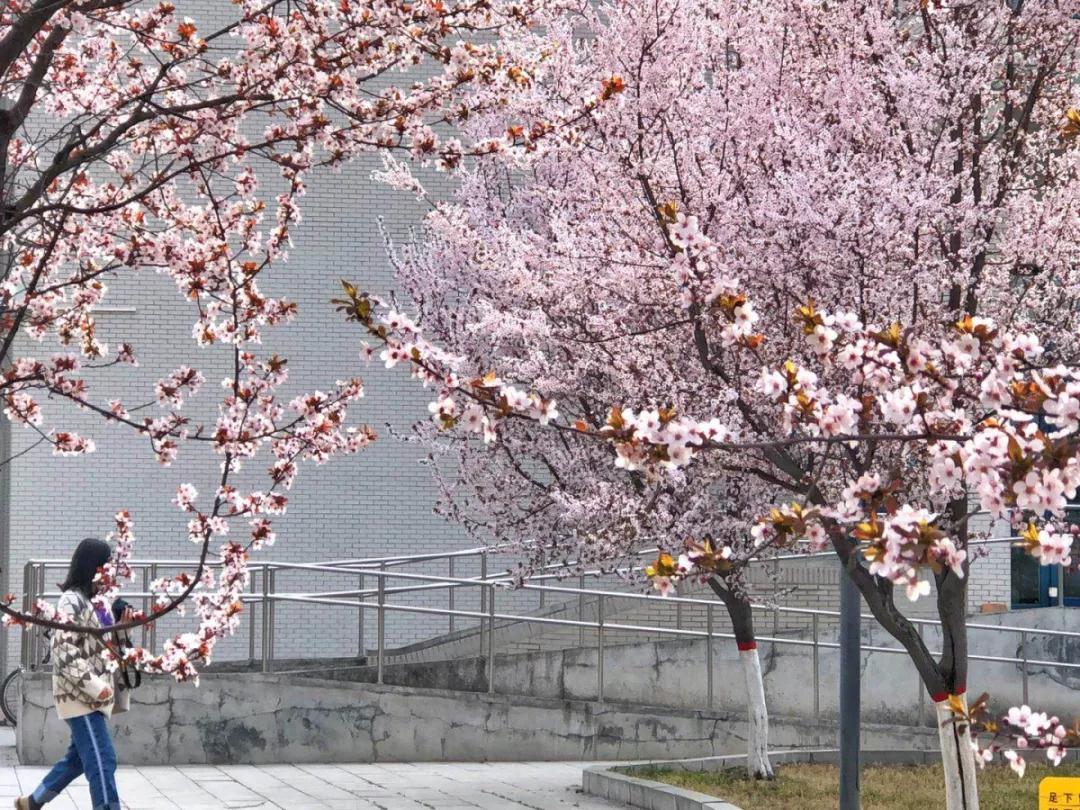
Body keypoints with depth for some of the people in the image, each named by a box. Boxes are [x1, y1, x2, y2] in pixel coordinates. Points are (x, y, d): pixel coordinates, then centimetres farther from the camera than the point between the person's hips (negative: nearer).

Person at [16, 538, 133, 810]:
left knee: (78, 758, 19)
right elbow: (66, 654, -21)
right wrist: (97, 688, -24)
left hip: (91, 696, 10)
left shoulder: (93, 601, 13)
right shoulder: (72, 602, -15)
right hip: (81, 696, -10)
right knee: (103, 762, -11)